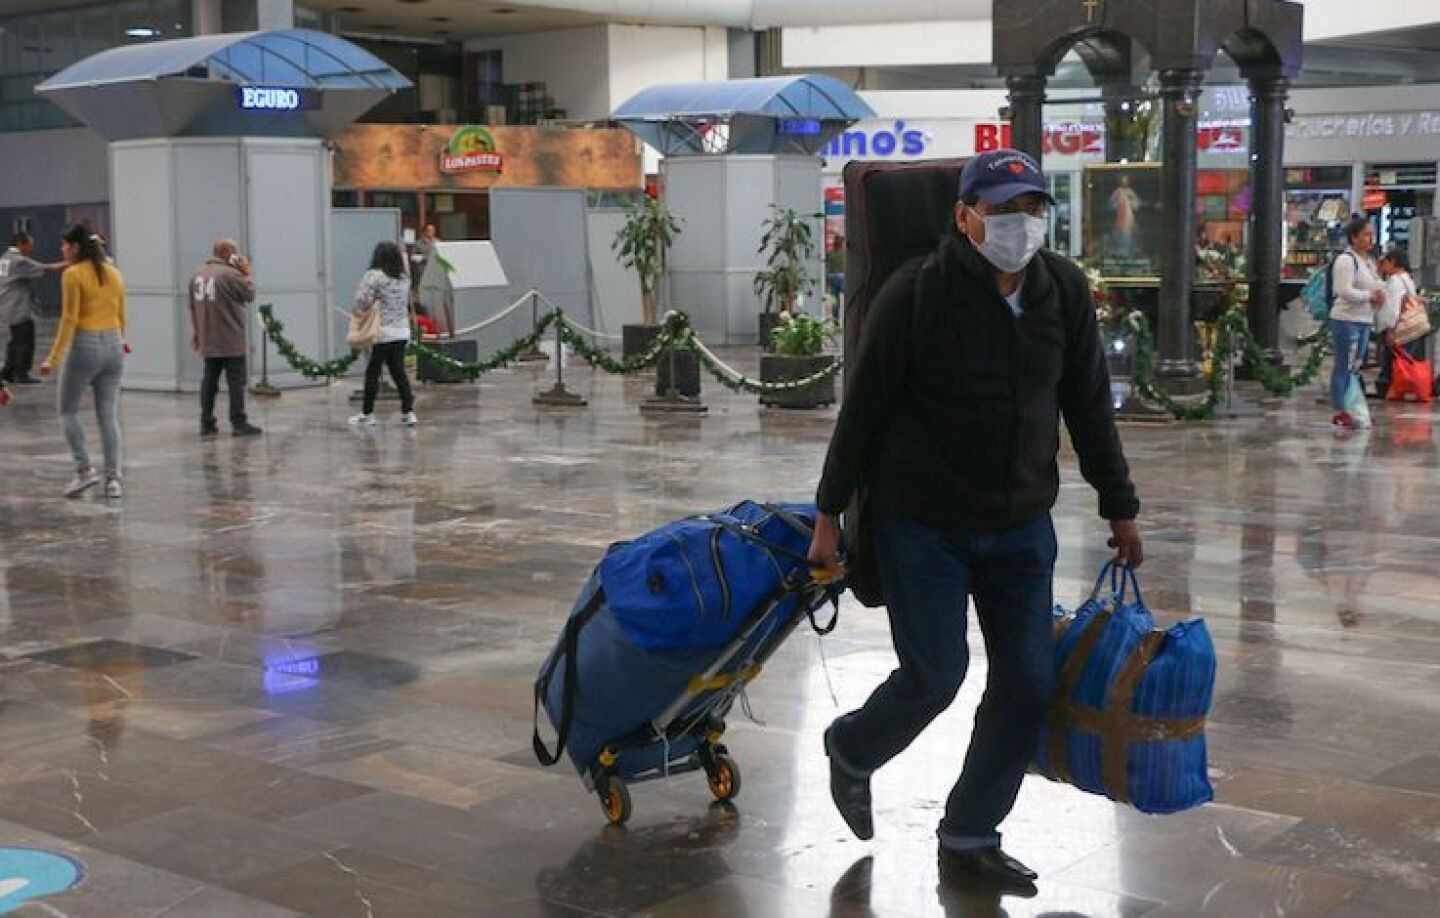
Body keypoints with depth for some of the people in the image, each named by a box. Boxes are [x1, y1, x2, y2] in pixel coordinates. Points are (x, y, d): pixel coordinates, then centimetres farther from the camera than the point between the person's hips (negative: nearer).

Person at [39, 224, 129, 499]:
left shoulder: (73, 274, -8)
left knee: (68, 411, 9)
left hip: (84, 345, -5)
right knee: (108, 415, 7)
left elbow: (69, 319, -13)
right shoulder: (114, 273, 9)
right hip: (113, 346, 6)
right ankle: (113, 478, 3)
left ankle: (85, 470, 0)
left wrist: (54, 357, -13)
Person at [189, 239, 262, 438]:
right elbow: (249, 294, -8)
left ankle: (206, 423, 14)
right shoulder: (230, 274, -15)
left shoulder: (198, 275, 10)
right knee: (236, 381, -2)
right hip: (231, 341, -7)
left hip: (207, 341, 7)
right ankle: (238, 423, -2)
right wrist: (246, 274, 4)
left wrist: (196, 332, 21)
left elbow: (193, 307, 14)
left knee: (209, 380, 12)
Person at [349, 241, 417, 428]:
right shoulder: (404, 279, 9)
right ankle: (408, 412, 6)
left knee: (372, 373, 2)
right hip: (402, 332, 6)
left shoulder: (374, 276, -11)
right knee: (399, 372, 9)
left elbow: (362, 300, -16)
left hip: (381, 333, -6)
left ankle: (367, 414, 7)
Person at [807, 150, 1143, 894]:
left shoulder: (1064, 291, -1)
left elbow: (1089, 408, 8)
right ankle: (851, 752, 30)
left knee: (1027, 683, 4)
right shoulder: (916, 293, -15)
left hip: (1022, 526, 5)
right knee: (935, 676, -4)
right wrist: (830, 513, -7)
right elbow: (862, 409, -10)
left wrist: (1119, 506, 11)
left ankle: (970, 834, 22)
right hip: (921, 522, -5)